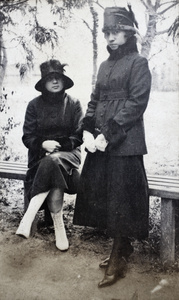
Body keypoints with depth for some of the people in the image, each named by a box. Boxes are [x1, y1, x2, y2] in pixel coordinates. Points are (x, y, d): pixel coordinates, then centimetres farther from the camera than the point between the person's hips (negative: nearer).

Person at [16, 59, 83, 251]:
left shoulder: (73, 104, 6)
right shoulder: (34, 105, 7)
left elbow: (79, 136, 1)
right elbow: (28, 137, 2)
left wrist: (59, 145, -15)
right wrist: (44, 144, -19)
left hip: (68, 153, 0)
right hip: (41, 154, 1)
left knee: (52, 162, -36)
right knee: (53, 169, -34)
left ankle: (28, 217, -37)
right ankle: (59, 226, -30)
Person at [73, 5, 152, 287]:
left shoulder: (138, 63, -3)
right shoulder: (105, 65, 18)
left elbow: (136, 103, -12)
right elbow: (95, 100, 16)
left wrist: (108, 134, -16)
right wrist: (87, 130, 0)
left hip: (124, 143, -7)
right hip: (100, 141, 7)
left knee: (121, 198, -1)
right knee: (101, 195, 11)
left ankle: (119, 259, 13)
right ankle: (122, 249, 28)